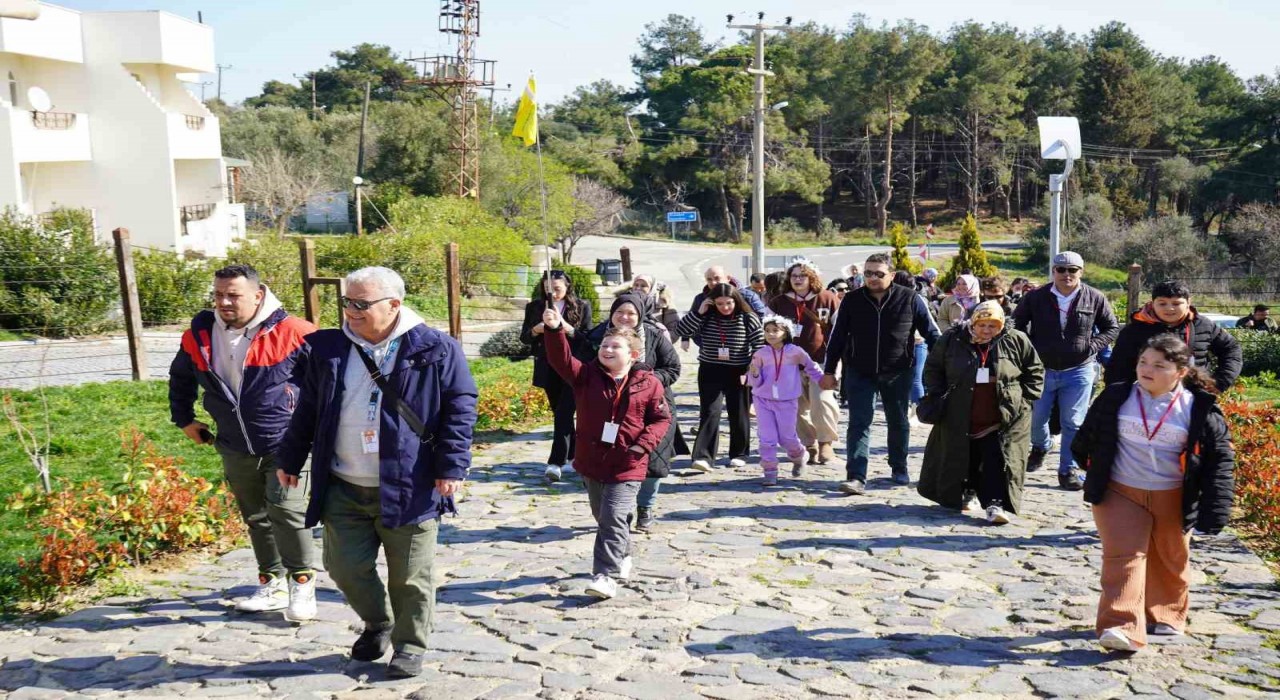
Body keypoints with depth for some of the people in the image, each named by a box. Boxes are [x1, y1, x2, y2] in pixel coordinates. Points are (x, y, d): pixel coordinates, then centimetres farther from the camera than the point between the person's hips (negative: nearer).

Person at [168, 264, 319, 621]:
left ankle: (302, 582, 3)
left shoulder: (289, 332, -15)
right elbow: (180, 378, 22)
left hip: (285, 444, -6)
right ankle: (272, 584, 28)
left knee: (286, 512, -13)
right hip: (236, 450, 6)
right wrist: (184, 419, 20)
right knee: (256, 518, 15)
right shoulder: (200, 335, 2)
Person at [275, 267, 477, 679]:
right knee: (346, 567, 11)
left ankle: (410, 645, 26)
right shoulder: (328, 349, 4)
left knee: (410, 575, 6)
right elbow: (308, 409, 14)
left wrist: (452, 466, -11)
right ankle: (378, 624, 37)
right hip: (343, 489, 4)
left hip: (408, 488, -4)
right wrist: (290, 459, 16)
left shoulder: (434, 349, -8)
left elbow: (460, 407, -6)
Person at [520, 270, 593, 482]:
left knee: (564, 414, -12)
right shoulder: (535, 307, 5)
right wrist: (535, 330, -15)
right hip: (548, 369, 4)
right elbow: (524, 337, 6)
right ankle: (573, 455, 31)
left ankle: (556, 462, -15)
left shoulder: (581, 307, -2)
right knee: (559, 413, 14)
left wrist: (569, 330, -21)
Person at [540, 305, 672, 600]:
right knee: (602, 517, 20)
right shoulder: (587, 375, -3)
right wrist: (555, 330, -35)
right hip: (591, 462, 4)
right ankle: (622, 557, 43)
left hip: (627, 466, -4)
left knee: (613, 518, -13)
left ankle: (606, 574, -7)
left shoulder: (648, 384, -5)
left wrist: (644, 444, -15)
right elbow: (561, 359, -18)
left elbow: (662, 418, 0)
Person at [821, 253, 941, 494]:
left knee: (898, 422, 14)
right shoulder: (852, 300, -2)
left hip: (897, 373, 0)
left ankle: (899, 469, 32)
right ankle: (856, 477, -8)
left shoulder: (910, 299, -6)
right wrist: (829, 371, 3)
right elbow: (838, 337, 4)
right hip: (859, 372, 0)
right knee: (859, 423, -5)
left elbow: (931, 333, 0)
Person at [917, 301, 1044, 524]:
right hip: (962, 419, 2)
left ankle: (996, 504, -8)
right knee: (962, 460, 12)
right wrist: (938, 395, 1)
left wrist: (1025, 398, 2)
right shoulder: (952, 340, -1)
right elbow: (932, 368, 10)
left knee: (998, 461, -9)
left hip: (1004, 419, -1)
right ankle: (964, 493, 35)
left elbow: (1035, 370, 9)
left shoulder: (1016, 342, -1)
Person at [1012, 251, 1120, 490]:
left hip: (1079, 371, -1)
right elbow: (1017, 323, 11)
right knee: (1035, 419, 10)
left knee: (1072, 423, 1)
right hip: (1041, 370, 1)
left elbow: (1112, 328, 8)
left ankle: (1068, 470, 13)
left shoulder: (1095, 299, -3)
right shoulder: (1036, 297, -3)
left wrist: (1091, 347, -6)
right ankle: (1041, 446, 43)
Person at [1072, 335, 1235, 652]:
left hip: (1173, 498, 1)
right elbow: (1088, 436, 10)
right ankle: (1122, 626, -16)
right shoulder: (1116, 397, -6)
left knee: (1172, 559, 18)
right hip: (1120, 492, -1)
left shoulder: (1200, 409, -9)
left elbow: (1220, 458, -6)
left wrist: (1214, 509, -11)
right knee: (1122, 557, -12)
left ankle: (1167, 614, 40)